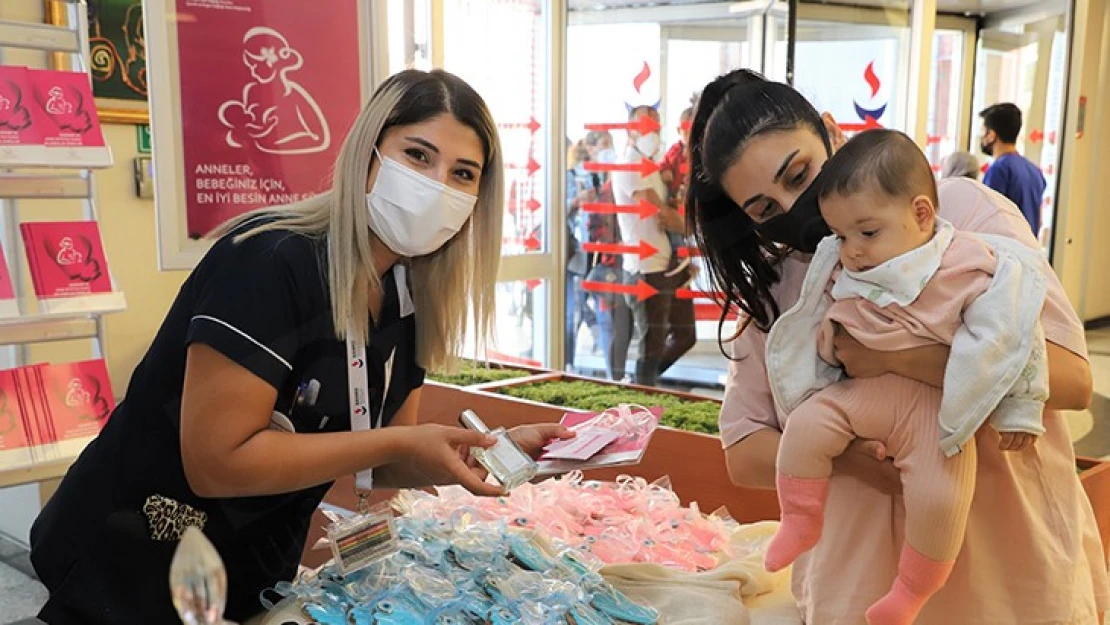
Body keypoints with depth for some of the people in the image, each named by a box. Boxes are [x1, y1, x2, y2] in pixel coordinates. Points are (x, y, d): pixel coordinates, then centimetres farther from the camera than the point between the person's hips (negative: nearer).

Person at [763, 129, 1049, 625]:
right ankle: (800, 523, 8)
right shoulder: (845, 269, 2)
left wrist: (1019, 410, -9)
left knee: (939, 495, -18)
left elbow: (1012, 333, -11)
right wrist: (827, 324, 0)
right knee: (804, 425, -13)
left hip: (933, 407, -5)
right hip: (858, 393, 5)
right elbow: (823, 302, 23)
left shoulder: (969, 267, -14)